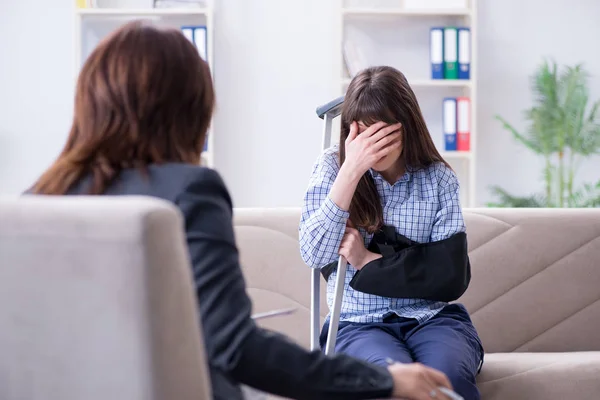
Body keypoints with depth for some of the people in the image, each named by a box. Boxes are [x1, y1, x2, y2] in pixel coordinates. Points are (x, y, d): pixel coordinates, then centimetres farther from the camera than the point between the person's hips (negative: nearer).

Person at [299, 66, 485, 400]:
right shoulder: (332, 167, 3)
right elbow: (314, 255, -11)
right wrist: (351, 171, -16)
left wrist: (367, 261, -8)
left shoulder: (438, 177, 3)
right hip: (360, 324, -1)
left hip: (432, 318, 1)